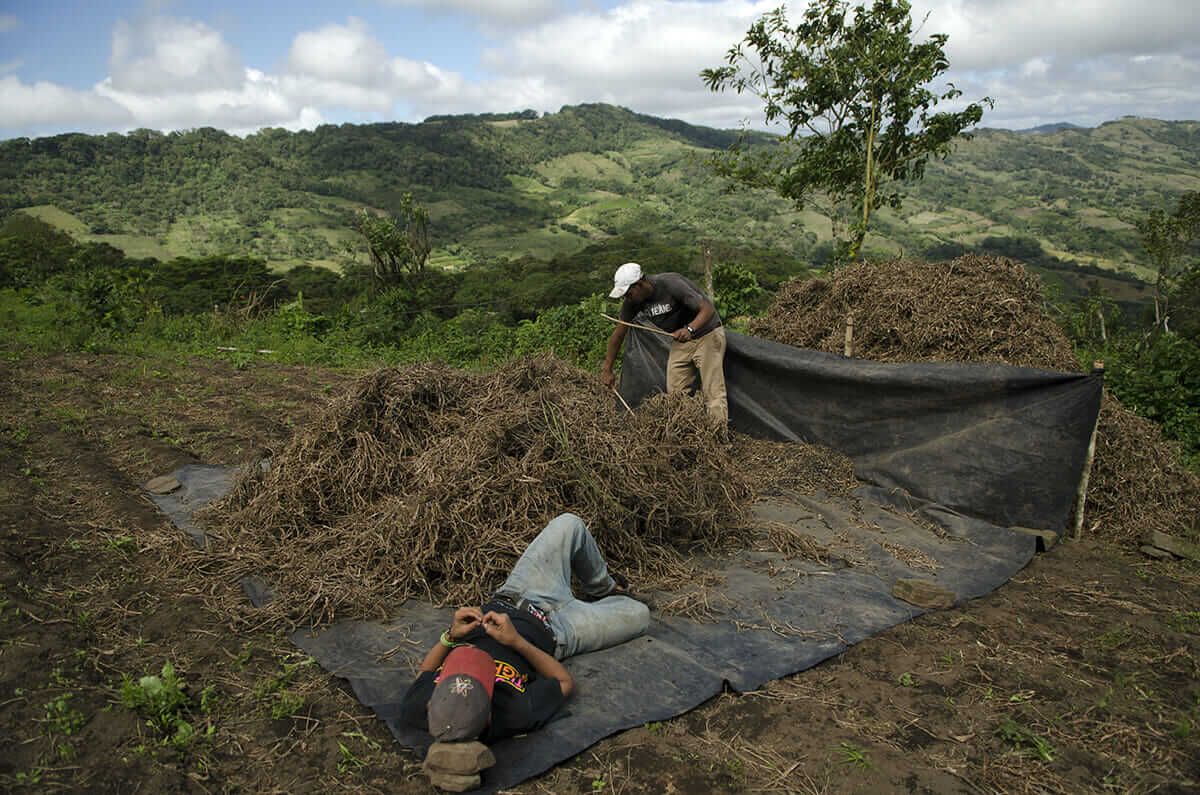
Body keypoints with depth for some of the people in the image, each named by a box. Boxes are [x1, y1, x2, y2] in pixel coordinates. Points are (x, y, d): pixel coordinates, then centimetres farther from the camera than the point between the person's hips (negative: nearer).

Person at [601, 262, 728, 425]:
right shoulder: (632, 302, -10)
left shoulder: (671, 284, -28)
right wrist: (607, 369, 2)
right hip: (681, 341, 7)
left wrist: (690, 329, -45)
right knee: (675, 393, 2)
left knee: (713, 393, -12)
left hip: (707, 335, -7)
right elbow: (618, 334, 1)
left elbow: (708, 309, -27)